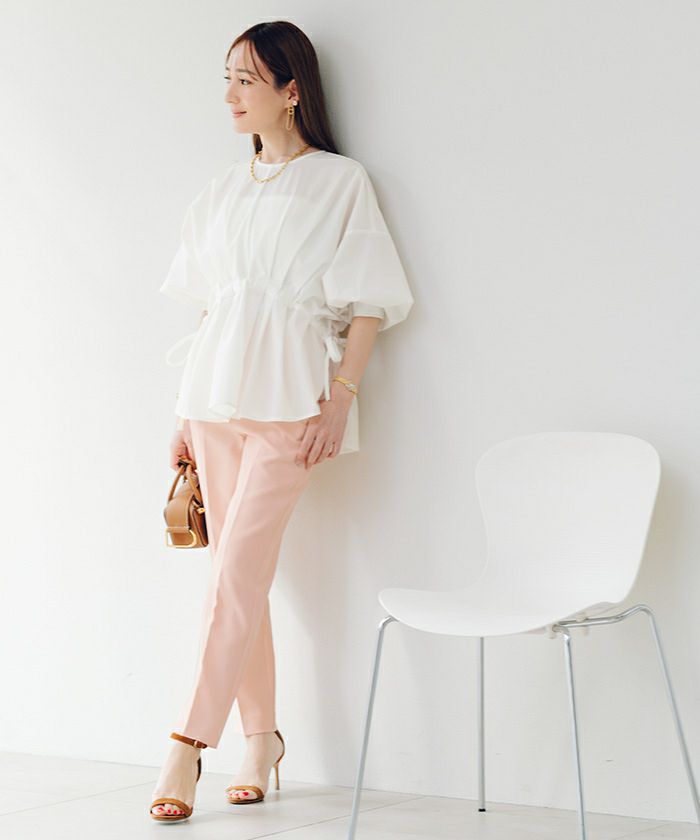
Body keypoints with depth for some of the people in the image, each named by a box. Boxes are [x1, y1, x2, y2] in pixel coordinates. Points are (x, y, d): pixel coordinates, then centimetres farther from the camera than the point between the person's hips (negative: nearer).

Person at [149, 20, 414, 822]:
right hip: (215, 392, 5)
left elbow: (368, 304, -3)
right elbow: (205, 303, 16)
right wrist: (187, 413, 13)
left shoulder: (340, 182, 1)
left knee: (239, 568, -13)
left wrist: (340, 396, -13)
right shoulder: (222, 191, 16)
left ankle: (188, 742, -12)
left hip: (288, 397, -5)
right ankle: (261, 737, 15)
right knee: (239, 570, 5)